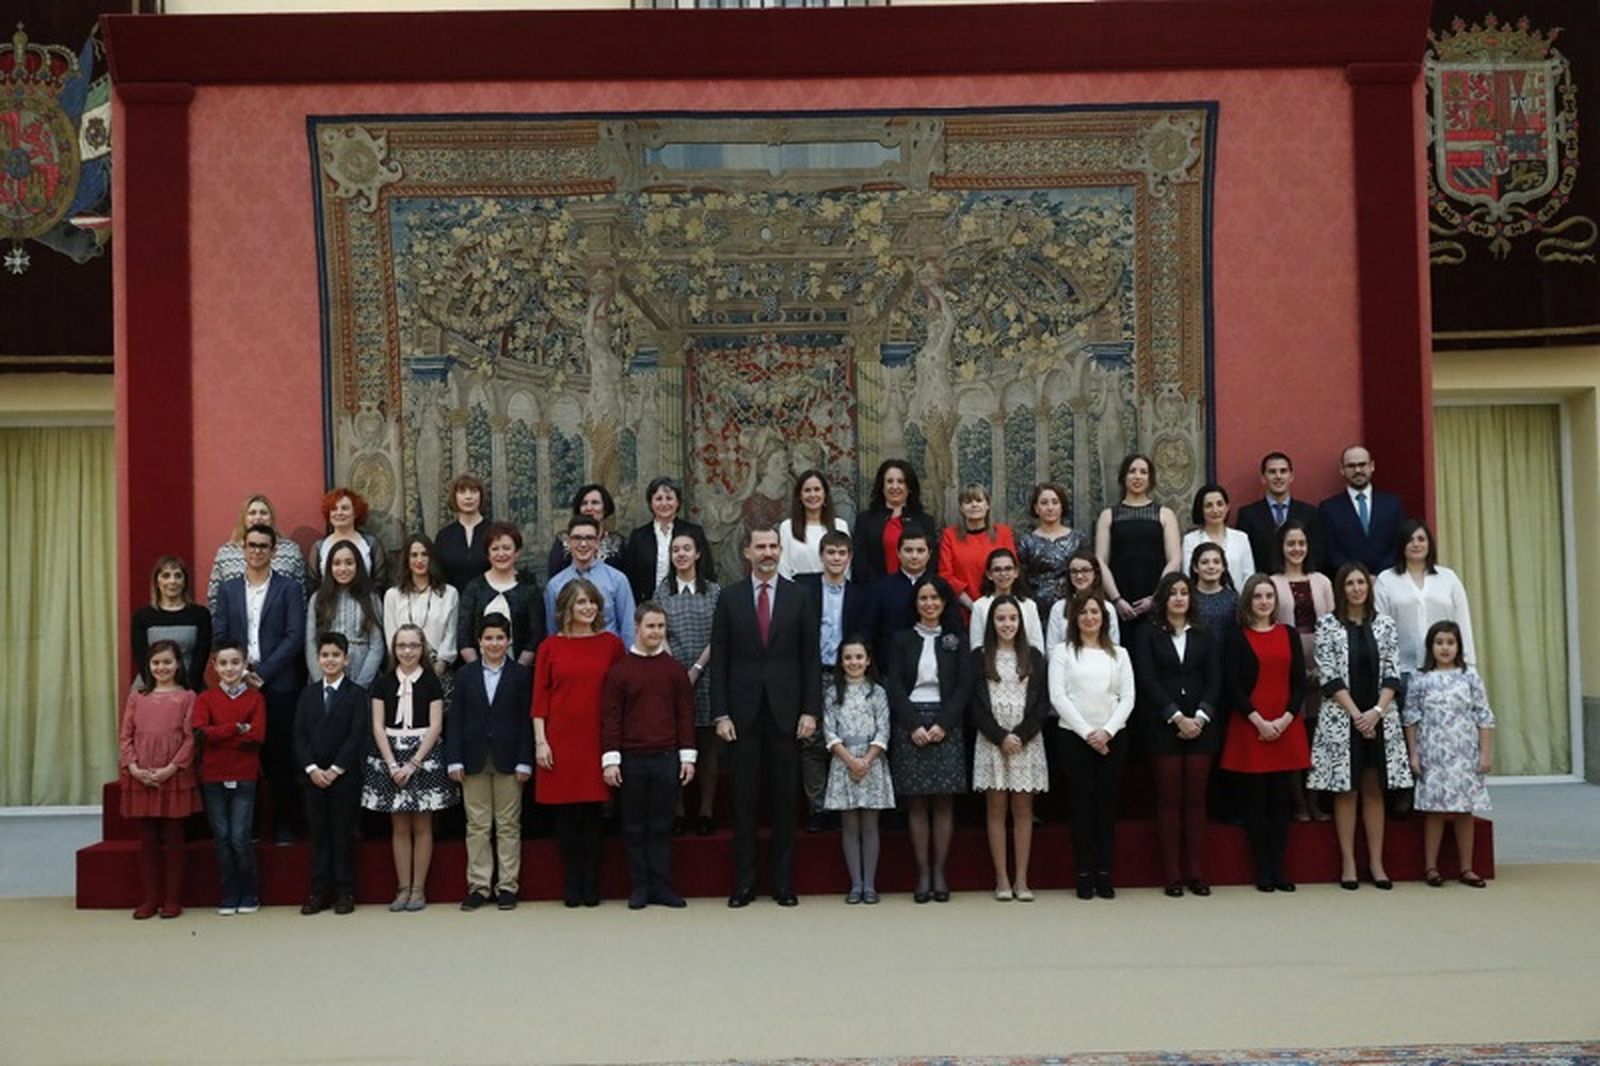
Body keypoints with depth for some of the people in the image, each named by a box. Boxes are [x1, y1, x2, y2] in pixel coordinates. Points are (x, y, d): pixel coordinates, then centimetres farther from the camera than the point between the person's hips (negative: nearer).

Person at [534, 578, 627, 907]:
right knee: (565, 814, 3)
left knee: (592, 813, 2)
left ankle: (591, 887, 10)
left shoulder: (611, 644, 5)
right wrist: (540, 741, -4)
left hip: (596, 738, 0)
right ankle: (573, 884, 14)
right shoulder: (550, 646, 4)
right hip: (560, 739, 0)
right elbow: (539, 697, 3)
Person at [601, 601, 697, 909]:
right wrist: (610, 759, -5)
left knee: (662, 825, 5)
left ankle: (662, 886, 11)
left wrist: (687, 756, 3)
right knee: (634, 826, 5)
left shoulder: (675, 670, 6)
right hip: (631, 759, -1)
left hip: (667, 759, 1)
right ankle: (639, 888, 12)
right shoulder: (619, 670, 1)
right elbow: (610, 717, -1)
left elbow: (685, 714, 7)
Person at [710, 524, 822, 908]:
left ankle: (783, 882, 13)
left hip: (785, 710, 0)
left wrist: (810, 710, -4)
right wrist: (720, 713, -4)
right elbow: (719, 659, 2)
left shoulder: (799, 597, 4)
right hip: (744, 711, 0)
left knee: (785, 798, 5)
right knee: (744, 799, 3)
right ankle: (744, 883, 11)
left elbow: (811, 658, 3)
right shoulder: (730, 598, 4)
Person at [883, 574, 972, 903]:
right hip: (910, 725, 0)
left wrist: (943, 724, -10)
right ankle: (923, 873, 2)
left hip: (946, 725, 0)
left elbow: (964, 687, 2)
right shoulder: (902, 640, 9)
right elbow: (895, 687, 2)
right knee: (917, 803, -1)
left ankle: (940, 873, 4)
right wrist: (914, 725, -10)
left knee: (944, 802, 0)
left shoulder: (957, 641, 9)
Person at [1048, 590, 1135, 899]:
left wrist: (1106, 731, -10)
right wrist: (1087, 732, -12)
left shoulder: (1119, 653, 11)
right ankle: (1085, 875, 5)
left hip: (1112, 737, 2)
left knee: (1107, 804, 3)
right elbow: (1058, 696, -5)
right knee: (1081, 804, 1)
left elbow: (1128, 697, 4)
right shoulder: (1062, 652, 4)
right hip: (1074, 736, -2)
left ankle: (1104, 874, 8)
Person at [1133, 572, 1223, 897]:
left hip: (1200, 726, 2)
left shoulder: (1205, 638, 13)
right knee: (1168, 800, -1)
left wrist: (1200, 717, -9)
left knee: (1196, 799, 2)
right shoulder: (1149, 636, 5)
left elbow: (1214, 681, 6)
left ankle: (1196, 873, 5)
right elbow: (1148, 681, -5)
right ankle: (1173, 876, 1)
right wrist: (1177, 718, -12)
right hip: (1163, 726, -2)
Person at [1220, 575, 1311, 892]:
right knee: (1256, 798, 1)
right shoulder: (1235, 638, 1)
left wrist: (1286, 719, -7)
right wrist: (1259, 721, -13)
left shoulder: (1290, 635, 11)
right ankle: (1263, 869, 7)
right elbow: (1232, 686, -5)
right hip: (1250, 728, -3)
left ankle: (1278, 867, 10)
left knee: (1281, 798, 5)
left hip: (1287, 728, 3)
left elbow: (1300, 682, 6)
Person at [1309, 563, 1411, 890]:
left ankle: (1377, 862, 10)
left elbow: (1392, 674, 2)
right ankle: (1348, 863, 7)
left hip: (1379, 718, 2)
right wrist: (1356, 714, -12)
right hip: (1341, 718, -2)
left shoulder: (1385, 624, 6)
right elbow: (1329, 676, -7)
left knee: (1374, 789, 6)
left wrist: (1377, 711, -11)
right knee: (1346, 790, 2)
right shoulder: (1327, 624, -1)